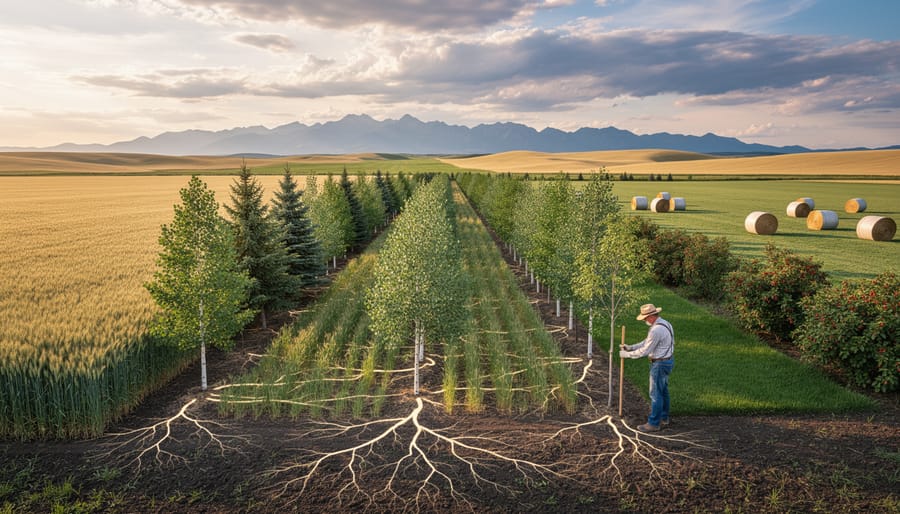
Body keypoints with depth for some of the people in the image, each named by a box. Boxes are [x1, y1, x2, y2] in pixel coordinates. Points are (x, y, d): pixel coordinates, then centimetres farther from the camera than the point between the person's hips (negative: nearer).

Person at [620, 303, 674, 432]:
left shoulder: (656, 330, -27)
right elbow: (647, 342, 12)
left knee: (656, 394, -1)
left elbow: (644, 351, -21)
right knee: (663, 391, 20)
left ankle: (653, 423, 8)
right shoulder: (664, 323, 6)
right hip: (666, 360, 10)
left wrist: (626, 354, -9)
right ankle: (663, 418, 33)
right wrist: (630, 347, 6)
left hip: (660, 364, -10)